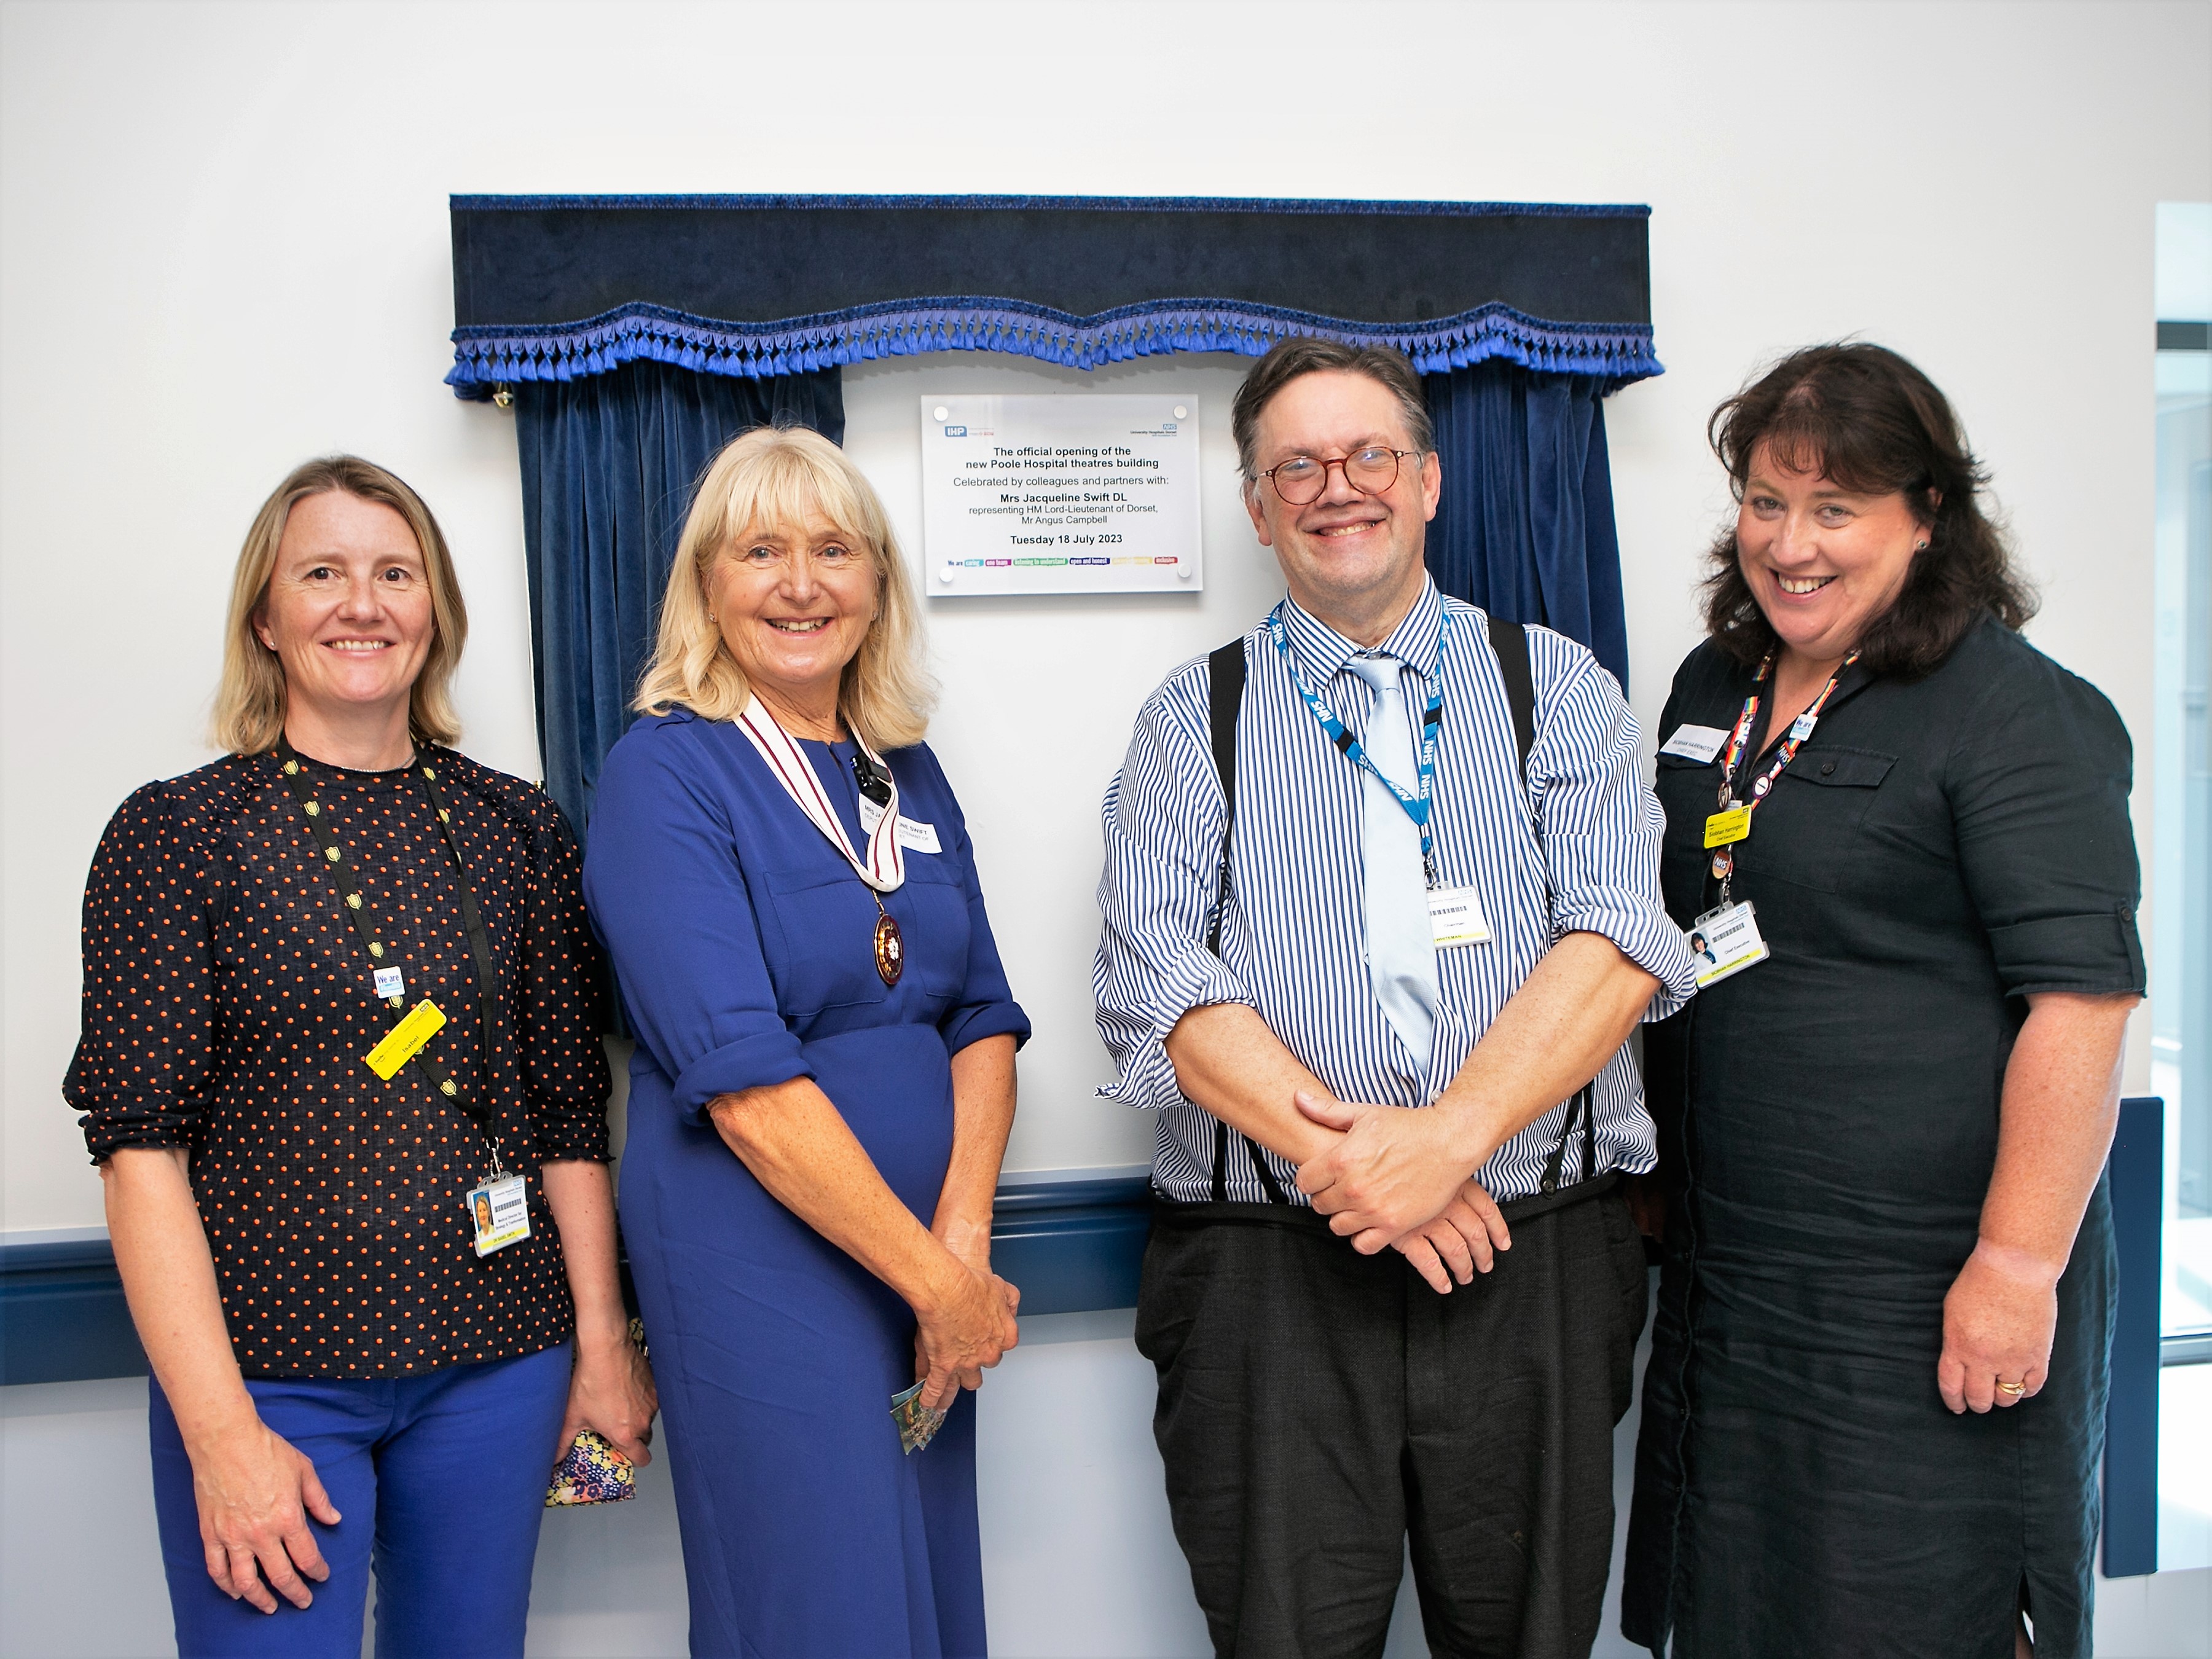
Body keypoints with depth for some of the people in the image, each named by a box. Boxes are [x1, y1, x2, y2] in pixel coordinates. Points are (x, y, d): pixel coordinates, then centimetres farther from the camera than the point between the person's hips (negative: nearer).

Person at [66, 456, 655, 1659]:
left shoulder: (515, 828, 5)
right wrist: (220, 1429, -12)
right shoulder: (175, 834, -3)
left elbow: (570, 1116, 7)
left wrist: (601, 1338, 5)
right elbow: (141, 1145, -7)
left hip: (495, 1368, 3)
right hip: (265, 1370, -3)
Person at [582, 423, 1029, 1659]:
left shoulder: (908, 771, 9)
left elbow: (984, 1015, 7)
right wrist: (934, 1279, -17)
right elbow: (742, 1073, -18)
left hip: (930, 1268, 7)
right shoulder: (667, 776, -10)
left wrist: (964, 1240, -8)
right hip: (759, 1265, -6)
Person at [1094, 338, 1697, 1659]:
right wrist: (1345, 1160, -16)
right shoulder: (1194, 718, 8)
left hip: (1537, 1265, 1)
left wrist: (1452, 1133, -18)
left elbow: (1623, 933, -5)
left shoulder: (1558, 685, 9)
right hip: (1268, 1273, 0)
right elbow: (1154, 980, -4)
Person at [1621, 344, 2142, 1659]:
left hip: (1927, 1295, -7)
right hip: (1729, 1275, 7)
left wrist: (2019, 1265, -20)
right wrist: (1655, 1173, 19)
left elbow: (2081, 997, -17)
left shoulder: (2014, 711, -12)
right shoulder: (1714, 688, 11)